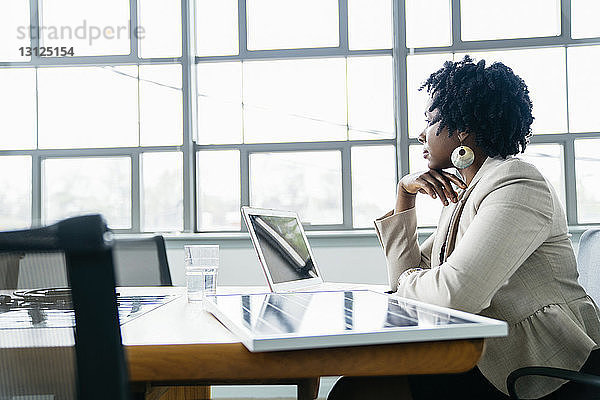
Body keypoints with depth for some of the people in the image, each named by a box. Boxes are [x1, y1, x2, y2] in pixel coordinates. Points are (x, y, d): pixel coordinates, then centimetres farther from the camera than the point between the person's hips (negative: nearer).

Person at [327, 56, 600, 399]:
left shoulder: (515, 185, -14)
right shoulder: (463, 194, 16)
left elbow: (455, 293, -27)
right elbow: (407, 275, 17)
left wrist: (408, 280, -4)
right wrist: (404, 194, 10)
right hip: (486, 354, 9)